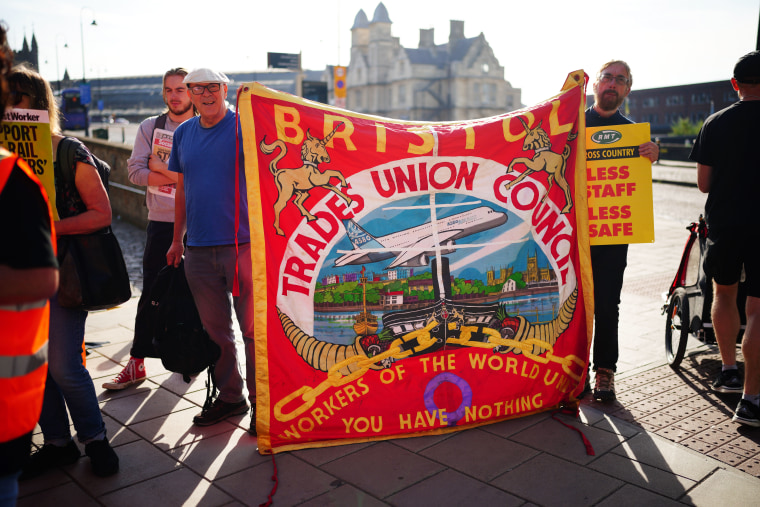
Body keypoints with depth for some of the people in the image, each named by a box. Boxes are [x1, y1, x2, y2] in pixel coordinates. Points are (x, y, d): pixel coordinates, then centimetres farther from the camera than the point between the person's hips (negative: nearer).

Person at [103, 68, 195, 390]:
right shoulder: (150, 127, 6)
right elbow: (135, 172, -3)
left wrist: (161, 168, -13)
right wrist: (181, 177, -12)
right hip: (161, 222, 1)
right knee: (151, 294, 4)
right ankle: (137, 363, 12)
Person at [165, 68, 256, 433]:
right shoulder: (183, 133, 13)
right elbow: (182, 189, 19)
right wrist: (177, 239, 17)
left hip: (243, 245, -5)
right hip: (198, 249, 5)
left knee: (252, 328, 0)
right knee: (215, 329, 13)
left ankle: (261, 401, 14)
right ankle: (229, 397, 28)